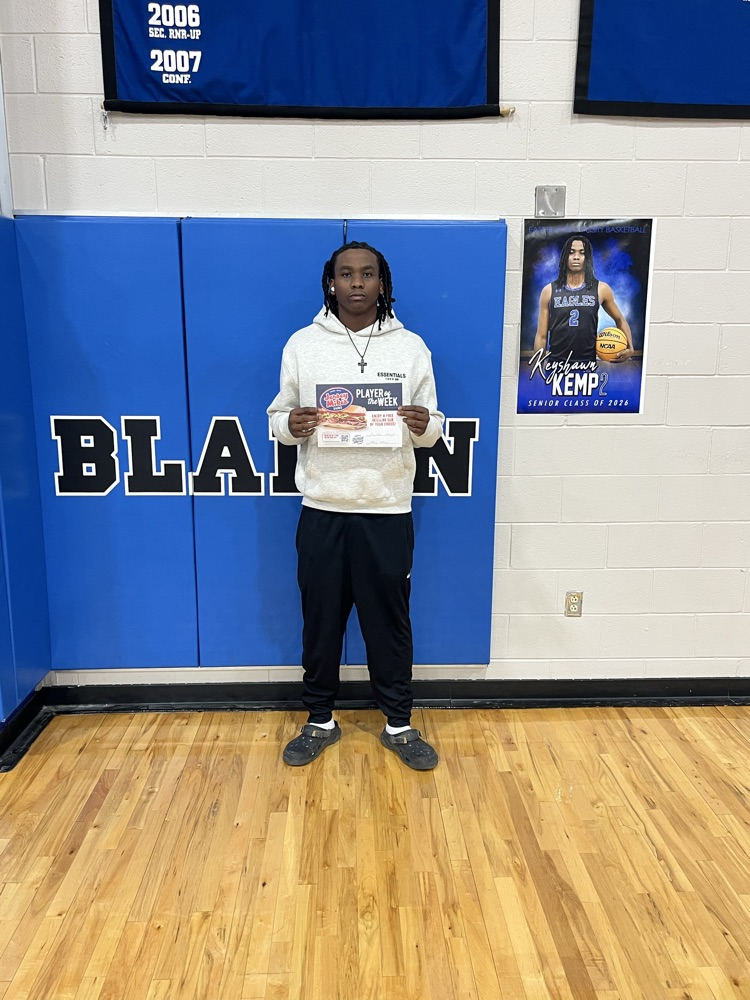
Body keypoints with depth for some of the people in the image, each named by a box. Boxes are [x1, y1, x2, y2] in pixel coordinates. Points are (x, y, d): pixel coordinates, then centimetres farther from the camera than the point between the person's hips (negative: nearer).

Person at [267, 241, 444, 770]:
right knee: (321, 620, 11)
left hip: (388, 509, 0)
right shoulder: (302, 344, 4)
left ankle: (399, 724, 28)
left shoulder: (411, 347, 4)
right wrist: (291, 424, -15)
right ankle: (320, 721, 31)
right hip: (322, 509, 1)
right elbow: (278, 417, 8)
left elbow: (433, 427, 7)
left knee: (390, 621, 10)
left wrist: (424, 424, -17)